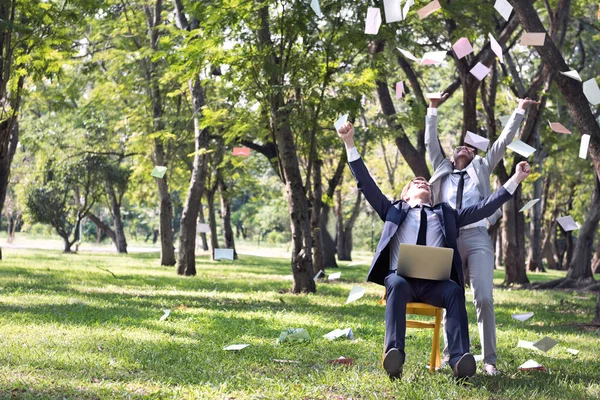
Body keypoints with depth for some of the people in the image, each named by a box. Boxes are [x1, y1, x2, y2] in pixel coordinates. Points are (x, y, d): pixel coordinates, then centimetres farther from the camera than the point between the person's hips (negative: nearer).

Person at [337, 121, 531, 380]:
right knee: (397, 285, -37)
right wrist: (350, 144, 13)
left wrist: (516, 179, 19)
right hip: (401, 277, -1)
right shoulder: (394, 210, 27)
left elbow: (484, 208, 24)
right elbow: (366, 184, 20)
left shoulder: (445, 213, 30)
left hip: (434, 282, 1)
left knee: (454, 291, -32)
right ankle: (393, 354, -50)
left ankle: (460, 360, -46)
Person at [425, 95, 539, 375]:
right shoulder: (442, 170, 25)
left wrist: (519, 111, 24)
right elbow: (430, 142, 26)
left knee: (484, 299, -13)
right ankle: (450, 355, 6)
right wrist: (433, 109, 27)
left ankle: (489, 360, -11)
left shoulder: (481, 169, 24)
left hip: (477, 238, -2)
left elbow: (503, 141, 23)